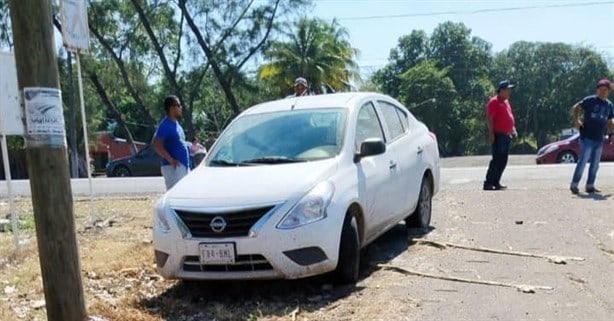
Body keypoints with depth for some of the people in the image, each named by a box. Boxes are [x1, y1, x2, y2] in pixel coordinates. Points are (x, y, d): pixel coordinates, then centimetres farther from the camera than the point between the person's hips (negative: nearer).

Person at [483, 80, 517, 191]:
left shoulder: (506, 102, 18)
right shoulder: (494, 102, -10)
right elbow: (489, 118, -16)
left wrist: (512, 129, 16)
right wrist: (491, 134, -21)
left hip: (507, 135, 9)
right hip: (498, 135, -9)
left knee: (503, 161, 9)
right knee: (497, 159, -12)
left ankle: (496, 182, 15)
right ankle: (488, 183, -10)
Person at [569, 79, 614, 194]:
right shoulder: (590, 100, -5)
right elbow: (575, 108, 1)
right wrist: (576, 120, -13)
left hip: (599, 140, 6)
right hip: (587, 138, -6)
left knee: (595, 164, 9)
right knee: (583, 161, -9)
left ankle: (590, 186, 18)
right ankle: (574, 184, -1)